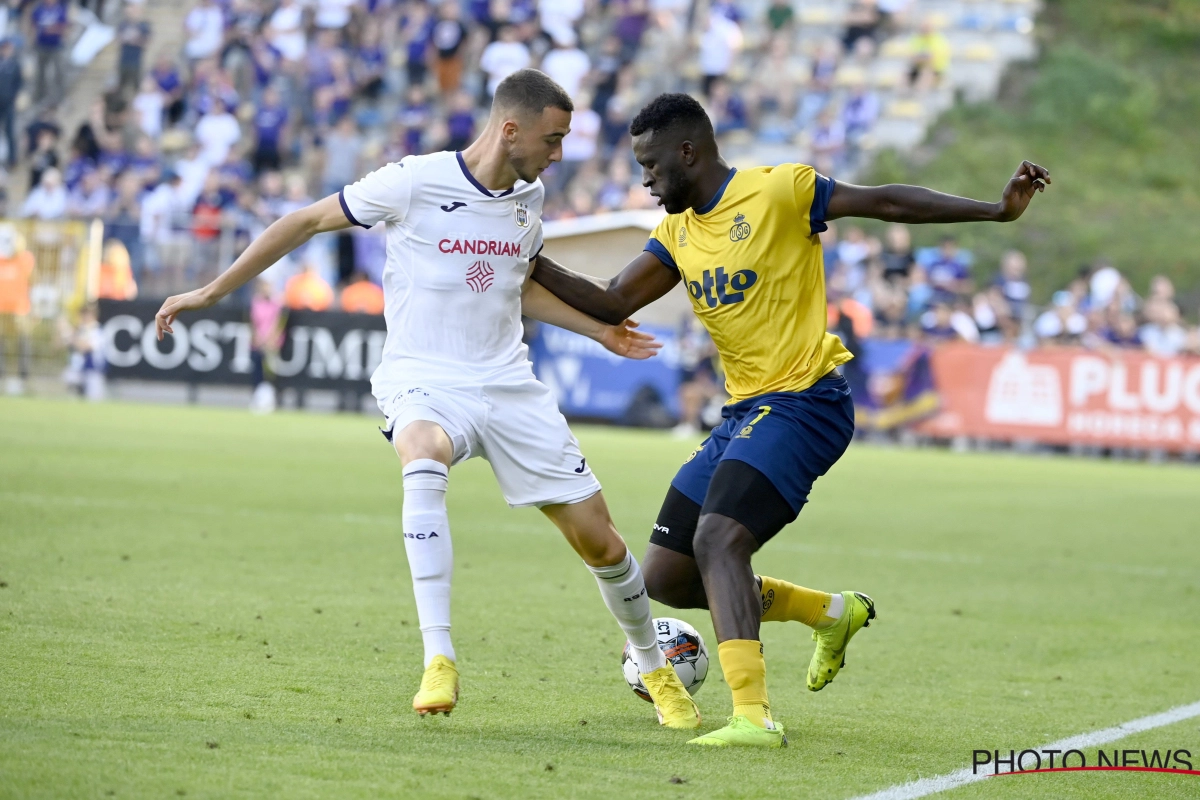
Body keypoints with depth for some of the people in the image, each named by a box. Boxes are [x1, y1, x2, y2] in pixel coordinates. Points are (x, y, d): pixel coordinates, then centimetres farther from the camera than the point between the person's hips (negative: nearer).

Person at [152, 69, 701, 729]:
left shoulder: (529, 198, 6)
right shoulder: (415, 182, -12)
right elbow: (306, 222, -3)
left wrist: (599, 330, 18)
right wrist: (212, 292, -2)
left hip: (509, 385, 5)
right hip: (423, 380, -5)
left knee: (598, 540, 1)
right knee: (424, 461, -40)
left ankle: (654, 669, 29)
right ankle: (439, 662, -38)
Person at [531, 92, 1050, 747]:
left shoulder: (779, 191, -9)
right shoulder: (677, 233, 12)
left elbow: (888, 203, -7)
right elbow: (611, 305, 11)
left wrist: (998, 209, -13)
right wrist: (530, 264, 1)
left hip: (804, 403, -9)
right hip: (743, 413, 9)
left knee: (718, 540, -28)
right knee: (665, 578, 8)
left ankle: (753, 716, -33)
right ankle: (833, 612, 23)